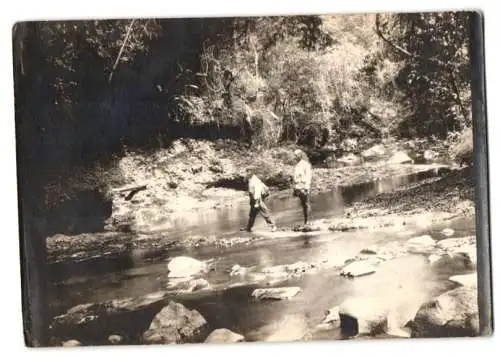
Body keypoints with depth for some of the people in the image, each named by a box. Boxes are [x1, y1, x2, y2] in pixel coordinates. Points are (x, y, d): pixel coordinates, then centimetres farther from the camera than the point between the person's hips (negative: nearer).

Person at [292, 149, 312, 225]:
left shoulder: (306, 164, -5)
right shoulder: (297, 165, 18)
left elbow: (308, 176, -11)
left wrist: (307, 187, -18)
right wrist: (294, 188, 18)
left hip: (304, 187, -7)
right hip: (298, 187, 7)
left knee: (306, 204, -6)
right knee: (302, 204, 7)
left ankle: (307, 220, -4)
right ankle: (305, 220, 10)